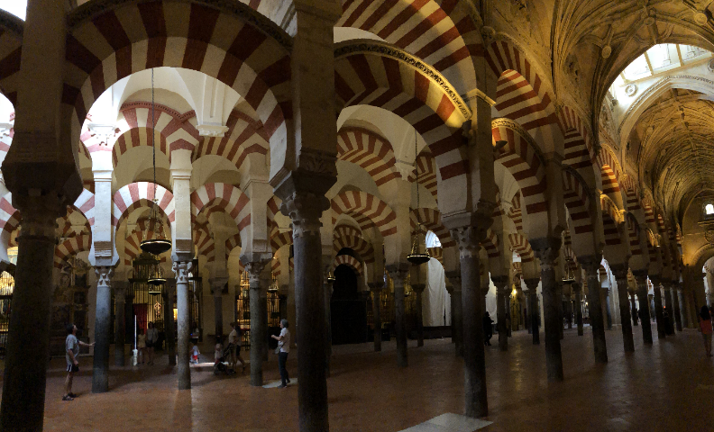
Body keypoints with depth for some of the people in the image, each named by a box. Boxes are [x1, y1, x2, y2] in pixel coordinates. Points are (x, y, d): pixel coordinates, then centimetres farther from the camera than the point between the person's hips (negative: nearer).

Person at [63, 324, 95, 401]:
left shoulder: (74, 337, 12)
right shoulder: (71, 338, -20)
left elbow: (79, 342, 30)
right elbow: (69, 350, -25)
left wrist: (89, 345, 37)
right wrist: (74, 360, -25)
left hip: (73, 360, 10)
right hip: (71, 360, -10)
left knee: (71, 376, 15)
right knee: (69, 376, -9)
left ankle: (69, 392, 23)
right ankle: (65, 395, -8)